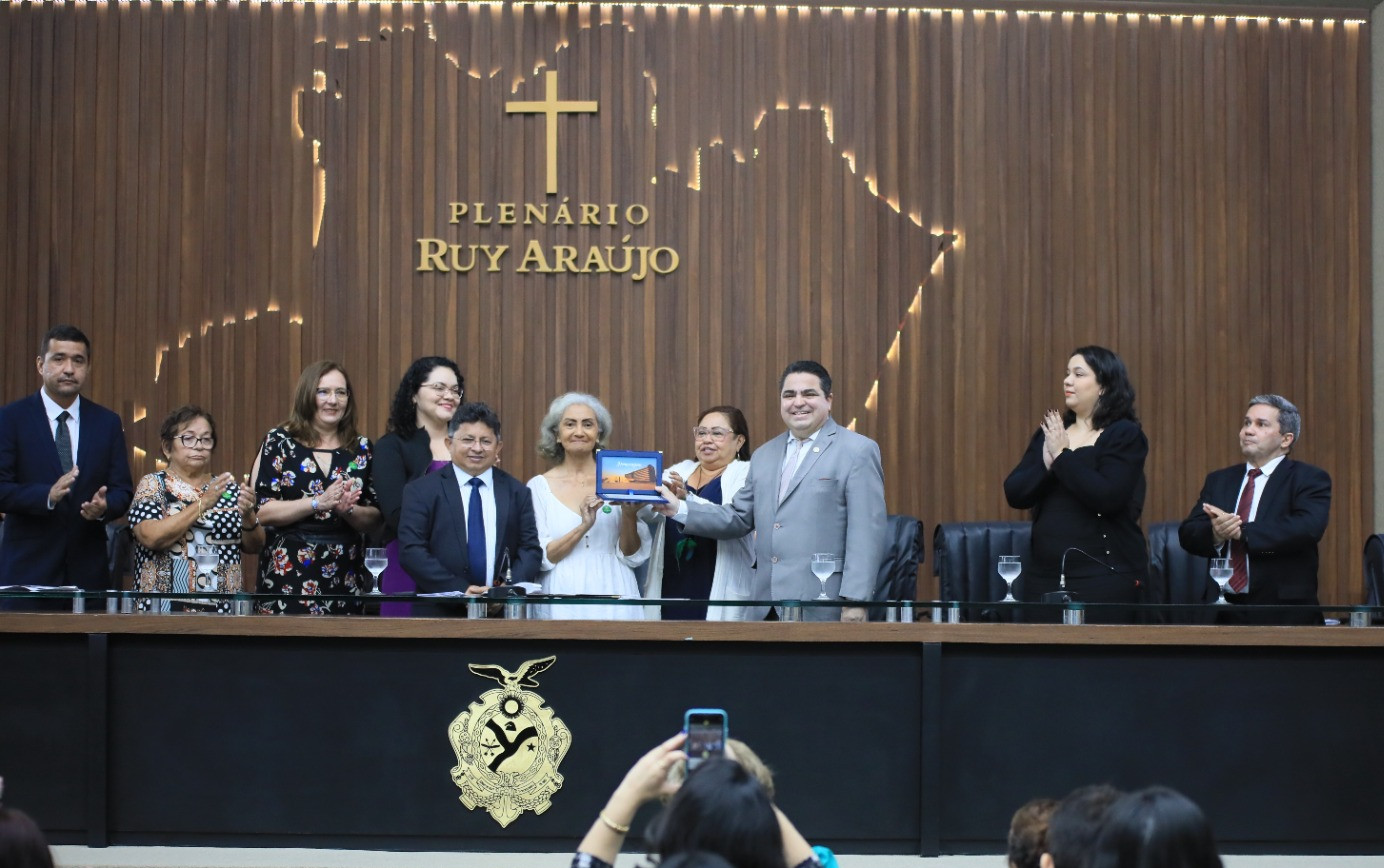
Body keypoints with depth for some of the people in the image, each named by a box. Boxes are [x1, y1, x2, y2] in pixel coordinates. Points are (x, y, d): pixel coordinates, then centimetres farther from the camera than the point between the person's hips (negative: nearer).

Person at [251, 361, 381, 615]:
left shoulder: (361, 449, 9)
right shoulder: (279, 442, 1)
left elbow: (373, 519, 9)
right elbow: (260, 511, -8)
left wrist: (348, 509, -11)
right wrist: (319, 502, -16)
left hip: (345, 575, 3)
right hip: (289, 573, -3)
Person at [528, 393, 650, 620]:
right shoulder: (539, 486, 1)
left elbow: (633, 557, 3)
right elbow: (540, 558, -5)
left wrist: (629, 516, -14)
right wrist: (582, 527, -17)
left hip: (613, 599, 1)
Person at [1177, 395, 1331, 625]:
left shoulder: (1310, 479, 4)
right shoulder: (1219, 480, 19)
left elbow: (1308, 527, -14)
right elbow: (1187, 533, 9)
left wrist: (1242, 531, -17)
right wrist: (1215, 535, -14)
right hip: (1224, 607, 3)